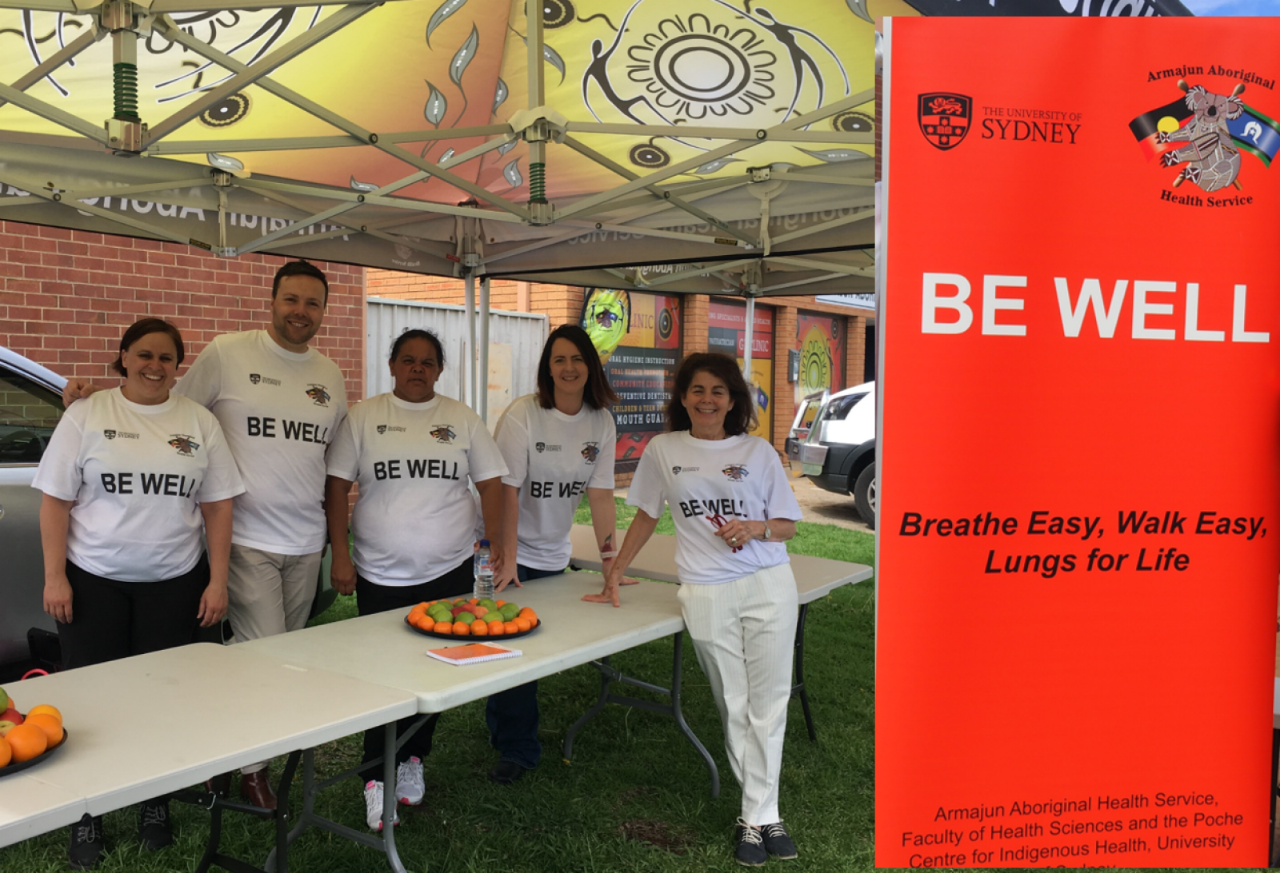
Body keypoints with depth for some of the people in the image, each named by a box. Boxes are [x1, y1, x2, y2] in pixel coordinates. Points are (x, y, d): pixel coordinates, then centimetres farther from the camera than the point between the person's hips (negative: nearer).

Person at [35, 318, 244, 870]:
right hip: (94, 581, -1)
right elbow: (56, 501, 0)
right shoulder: (86, 416, 1)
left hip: (174, 584, 1)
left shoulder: (199, 422, 4)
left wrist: (218, 581, -1)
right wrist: (54, 577, -7)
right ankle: (87, 815, 19)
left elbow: (217, 507, 4)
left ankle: (156, 803, 22)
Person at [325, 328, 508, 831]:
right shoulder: (364, 417, 2)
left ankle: (412, 760, 27)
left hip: (449, 572, 2)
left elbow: (491, 483, 6)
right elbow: (337, 486, 0)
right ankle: (376, 778, 14)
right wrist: (340, 554, -6)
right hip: (381, 576, -1)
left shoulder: (462, 419, 6)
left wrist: (495, 540, -4)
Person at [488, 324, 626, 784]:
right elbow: (507, 487, -20)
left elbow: (600, 492, -2)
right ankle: (516, 749, 10)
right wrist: (506, 555, -24)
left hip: (553, 553, 4)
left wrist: (609, 555, -8)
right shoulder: (523, 414, -16)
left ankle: (506, 732, 29)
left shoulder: (601, 422, -3)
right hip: (512, 551, -4)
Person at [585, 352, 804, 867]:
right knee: (733, 707, 4)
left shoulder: (758, 452, 4)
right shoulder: (664, 451, 7)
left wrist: (755, 528, -13)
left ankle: (757, 817, 11)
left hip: (768, 586, 0)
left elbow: (788, 525, 8)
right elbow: (646, 516, 16)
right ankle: (762, 814, 16)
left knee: (767, 704, 1)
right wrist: (615, 572, 14)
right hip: (706, 593, 0)